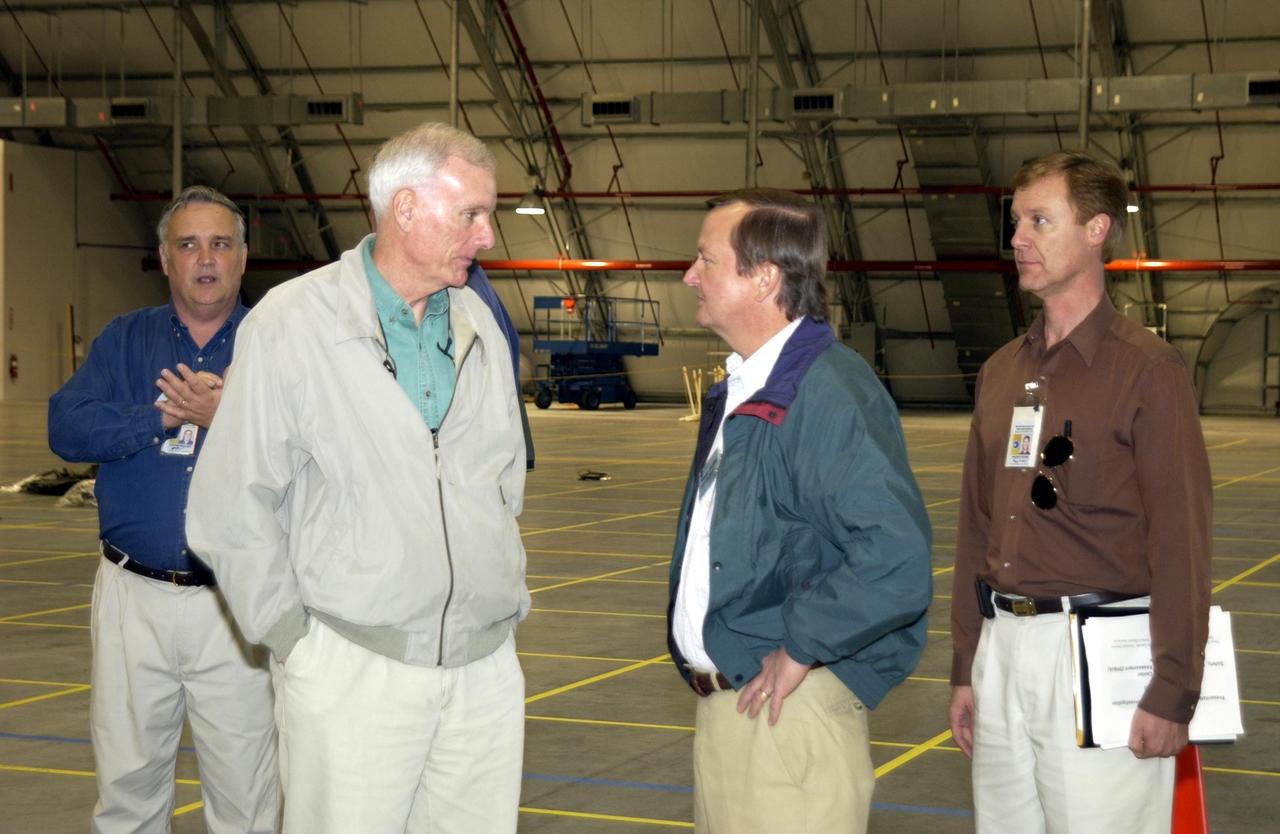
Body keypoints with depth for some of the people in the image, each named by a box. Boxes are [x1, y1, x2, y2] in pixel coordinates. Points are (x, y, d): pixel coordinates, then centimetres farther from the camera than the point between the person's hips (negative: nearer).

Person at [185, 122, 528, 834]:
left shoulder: (479, 325, 10)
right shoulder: (290, 325, -6)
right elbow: (232, 508, -6)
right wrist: (294, 638, -5)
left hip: (487, 667, 5)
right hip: (354, 674, -5)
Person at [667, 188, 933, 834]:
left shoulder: (828, 392, -19)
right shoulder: (736, 392, 12)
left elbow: (897, 561, -29)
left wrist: (800, 648, -20)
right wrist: (693, 648, 12)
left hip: (788, 704, -9)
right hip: (721, 699, 9)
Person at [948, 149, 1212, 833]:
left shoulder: (1148, 368, -8)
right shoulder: (1001, 372, 13)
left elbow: (1180, 542, -12)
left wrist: (1172, 695, -15)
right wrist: (965, 668, 14)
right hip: (1002, 647, 7)